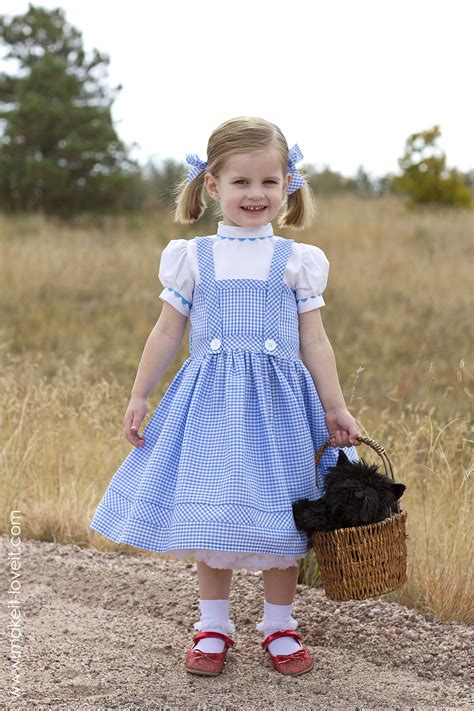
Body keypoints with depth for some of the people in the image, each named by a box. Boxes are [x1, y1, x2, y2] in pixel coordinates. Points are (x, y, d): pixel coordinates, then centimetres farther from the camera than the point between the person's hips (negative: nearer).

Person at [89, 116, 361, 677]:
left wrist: (335, 409, 2)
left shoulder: (297, 261, 3)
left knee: (281, 522, 5)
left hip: (279, 402, 0)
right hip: (211, 401, 1)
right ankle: (212, 627, 22)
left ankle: (279, 626, 22)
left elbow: (314, 343, 5)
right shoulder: (192, 258, 4)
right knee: (211, 519, 6)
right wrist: (138, 396, 8)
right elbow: (167, 332, 9)